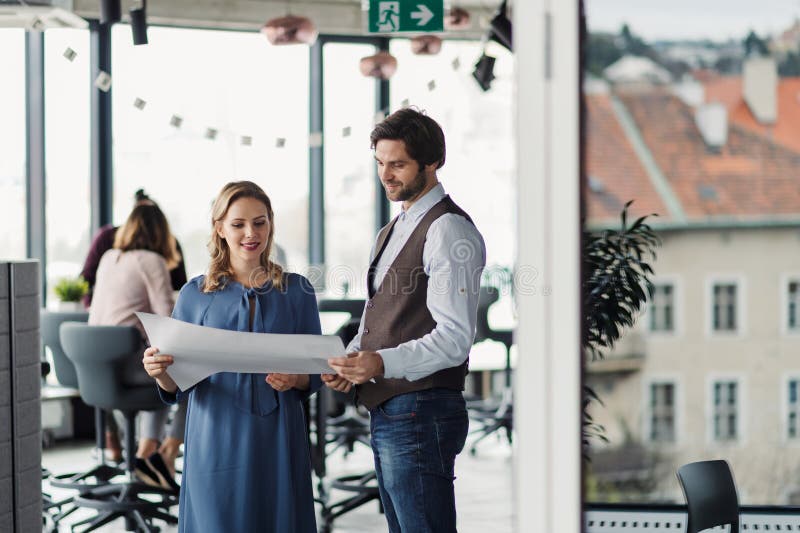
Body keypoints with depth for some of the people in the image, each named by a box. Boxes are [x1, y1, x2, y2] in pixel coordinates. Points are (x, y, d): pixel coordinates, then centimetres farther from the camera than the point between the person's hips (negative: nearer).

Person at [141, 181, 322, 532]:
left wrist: (296, 380, -14)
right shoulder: (195, 295, 4)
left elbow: (317, 374, 8)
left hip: (277, 440, 1)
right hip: (217, 440, -1)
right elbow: (179, 385, 3)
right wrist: (161, 372, -18)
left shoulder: (296, 291, 6)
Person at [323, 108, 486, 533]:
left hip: (421, 414, -10)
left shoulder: (447, 230, -11)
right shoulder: (391, 233, 20)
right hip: (384, 413, 10)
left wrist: (382, 363, -31)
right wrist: (347, 362, 4)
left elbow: (454, 339, -19)